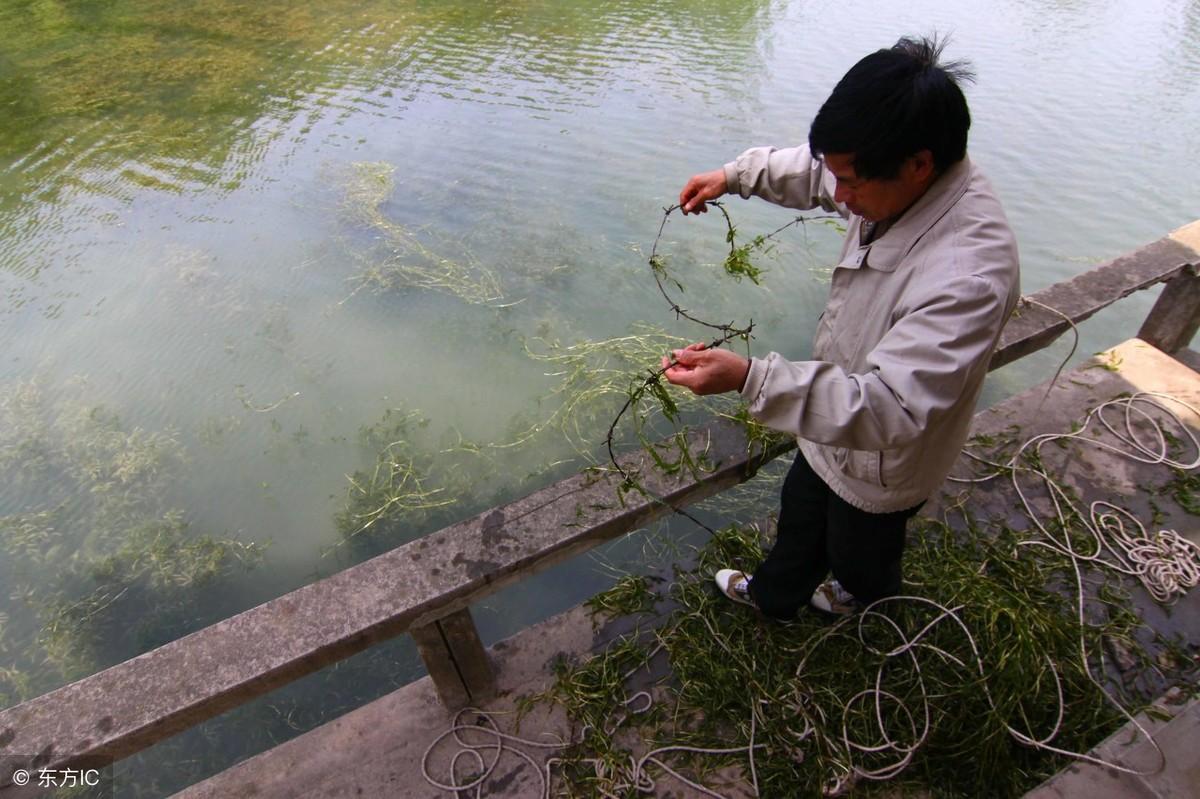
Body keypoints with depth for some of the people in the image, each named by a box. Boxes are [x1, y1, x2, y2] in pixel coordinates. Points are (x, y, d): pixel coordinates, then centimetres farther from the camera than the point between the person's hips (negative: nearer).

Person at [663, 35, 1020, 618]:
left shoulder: (970, 273, -41)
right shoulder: (898, 184, -16)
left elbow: (891, 406, -45)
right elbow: (813, 171, 7)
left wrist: (750, 378, -54)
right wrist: (734, 175, -1)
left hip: (880, 465, -7)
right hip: (835, 418, 7)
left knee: (858, 549, 25)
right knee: (799, 511, 31)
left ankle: (864, 597, 62)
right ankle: (774, 595, 61)